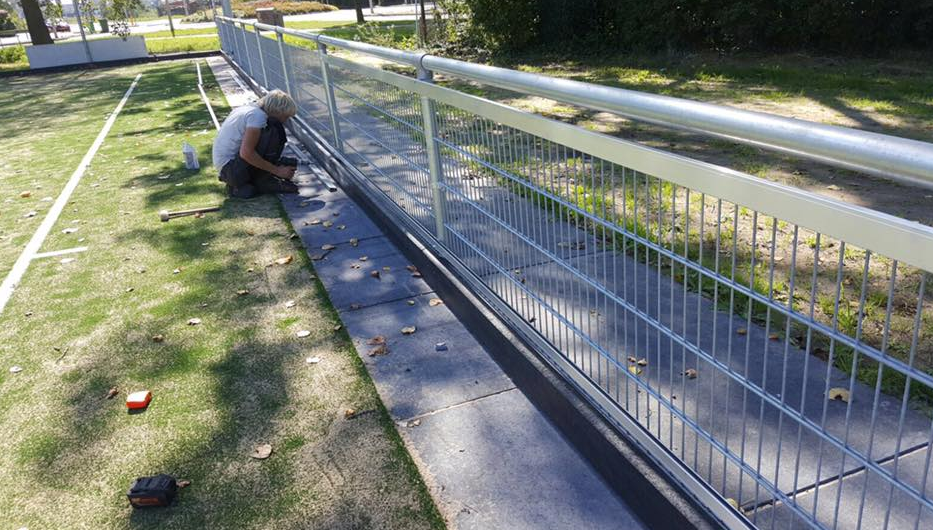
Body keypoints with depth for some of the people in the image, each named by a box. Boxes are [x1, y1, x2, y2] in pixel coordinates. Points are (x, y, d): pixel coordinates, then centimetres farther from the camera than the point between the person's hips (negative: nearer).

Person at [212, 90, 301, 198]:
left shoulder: (248, 109, 15)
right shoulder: (259, 116, -14)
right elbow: (246, 153, -24)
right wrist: (277, 171, -17)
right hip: (233, 171, -10)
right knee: (274, 131, -17)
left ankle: (238, 186, 9)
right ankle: (263, 181, -7)